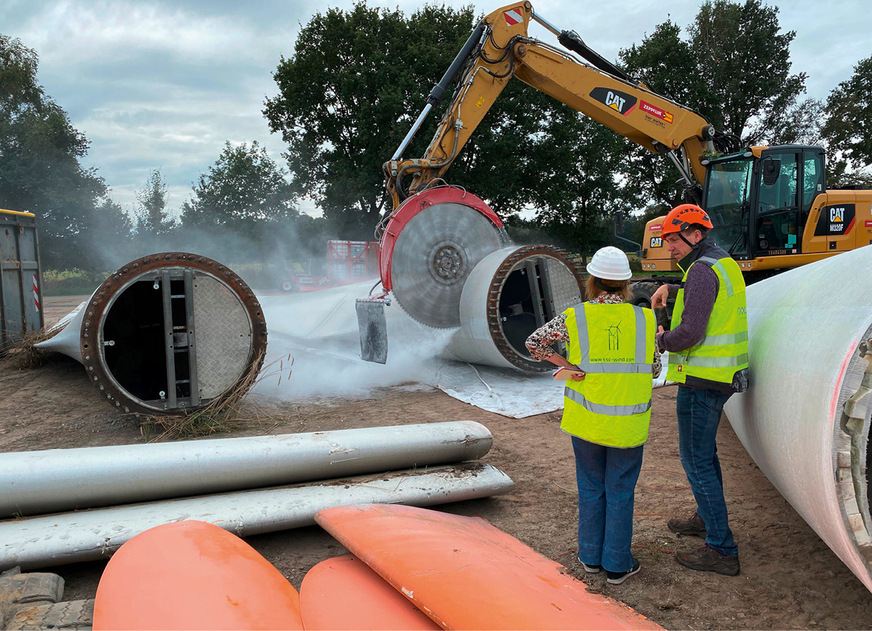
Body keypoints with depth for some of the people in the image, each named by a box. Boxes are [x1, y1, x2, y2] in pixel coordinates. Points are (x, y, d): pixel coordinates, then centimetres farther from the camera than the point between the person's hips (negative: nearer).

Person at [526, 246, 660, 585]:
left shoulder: (575, 318, -8)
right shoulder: (644, 319, -5)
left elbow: (534, 342, -2)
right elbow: (653, 369, 4)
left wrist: (569, 366, -1)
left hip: (586, 418, 0)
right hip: (628, 423, 0)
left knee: (591, 488, 17)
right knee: (620, 493, 13)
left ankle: (591, 556, 29)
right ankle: (617, 564, 23)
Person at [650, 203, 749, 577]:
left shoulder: (702, 269, -19)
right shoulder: (725, 263, 13)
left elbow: (690, 332, -26)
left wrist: (661, 340, -7)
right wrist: (670, 288, 17)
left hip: (702, 378, -10)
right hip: (723, 376, 10)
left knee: (697, 460, -4)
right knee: (705, 450, 23)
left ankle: (722, 550, 1)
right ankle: (706, 519, 39)